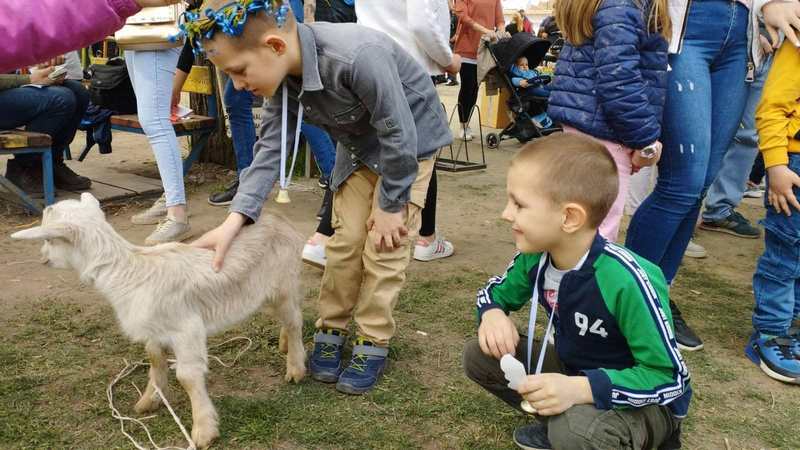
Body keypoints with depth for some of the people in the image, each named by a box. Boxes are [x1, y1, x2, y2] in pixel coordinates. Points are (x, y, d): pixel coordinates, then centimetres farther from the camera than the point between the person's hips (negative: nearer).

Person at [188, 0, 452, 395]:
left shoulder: (357, 57, -40)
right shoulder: (281, 76, -17)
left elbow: (398, 133, -31)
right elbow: (271, 148, -16)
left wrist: (391, 205, -19)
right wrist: (234, 221, -28)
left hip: (409, 142, -6)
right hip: (361, 147, 6)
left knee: (384, 245, -6)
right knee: (345, 239, 6)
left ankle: (373, 343, 9)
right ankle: (331, 329, 21)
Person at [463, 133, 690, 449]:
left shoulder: (626, 281, -34)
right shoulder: (536, 257, -13)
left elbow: (669, 377, -27)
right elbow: (496, 292, 7)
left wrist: (579, 389, -39)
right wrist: (494, 314, -18)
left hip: (646, 400, -6)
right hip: (575, 370, 7)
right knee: (480, 355, -7)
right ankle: (561, 423, 5)